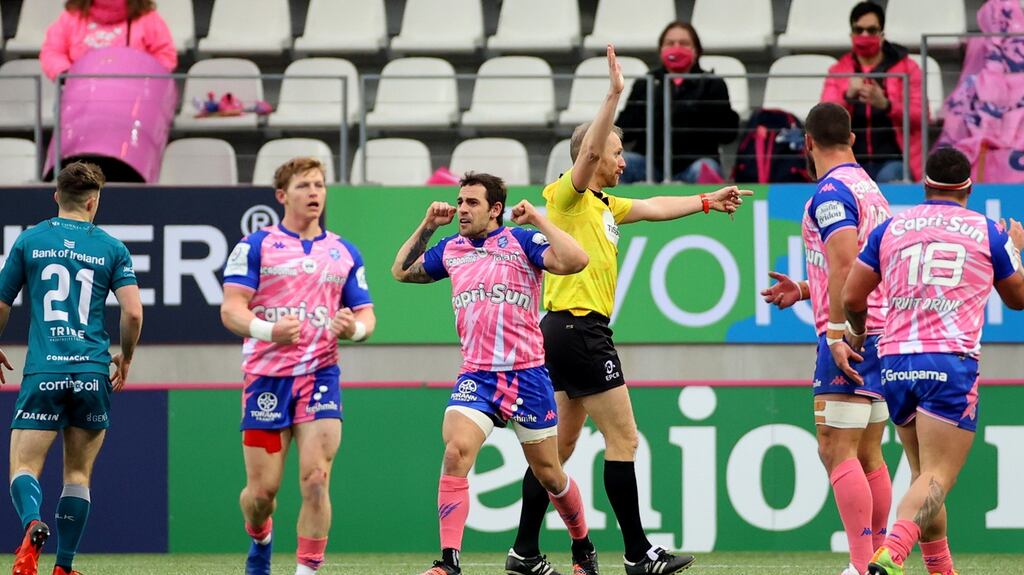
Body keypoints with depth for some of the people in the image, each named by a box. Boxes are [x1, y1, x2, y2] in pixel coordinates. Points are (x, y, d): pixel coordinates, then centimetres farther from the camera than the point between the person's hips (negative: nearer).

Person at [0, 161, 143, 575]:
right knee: (78, 475, 11)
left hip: (43, 371, -1)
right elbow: (133, 312, -3)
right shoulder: (111, 248, 5)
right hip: (93, 373, 1)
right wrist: (125, 358, 15)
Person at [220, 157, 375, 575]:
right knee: (263, 489, 2)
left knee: (315, 480, -14)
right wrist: (269, 330, -26)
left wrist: (355, 328, -12)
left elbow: (365, 314, 14)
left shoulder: (344, 253, 13)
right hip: (267, 378, -2)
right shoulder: (256, 246, 1)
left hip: (320, 376, 2)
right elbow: (230, 309, -6)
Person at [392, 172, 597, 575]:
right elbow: (401, 271, 27)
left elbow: (574, 261, -18)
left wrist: (537, 220, -14)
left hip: (526, 374, -3)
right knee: (455, 452, -21)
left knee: (548, 474, 8)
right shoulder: (450, 249, 12)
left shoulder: (521, 240, -2)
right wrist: (427, 226, 17)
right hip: (475, 376, 3)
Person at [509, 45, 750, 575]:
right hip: (579, 328, -10)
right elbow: (589, 150, -25)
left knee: (559, 446, 10)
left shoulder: (603, 205, 18)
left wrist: (707, 202, 31)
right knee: (622, 438, -7)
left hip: (566, 332, 10)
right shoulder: (568, 194, -7)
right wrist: (614, 96, -31)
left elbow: (653, 207, 30)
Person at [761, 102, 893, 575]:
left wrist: (837, 332, -22)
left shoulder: (830, 191, -11)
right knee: (867, 456, 11)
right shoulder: (869, 189, 17)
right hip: (880, 334, 9)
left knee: (836, 451, -10)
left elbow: (845, 264, -21)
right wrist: (803, 290, 28)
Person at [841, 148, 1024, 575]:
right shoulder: (988, 232, 8)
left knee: (923, 475, 17)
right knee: (936, 479, -11)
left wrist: (859, 332, 32)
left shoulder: (890, 229, 12)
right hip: (951, 362, -4)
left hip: (895, 362, 4)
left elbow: (851, 298, 10)